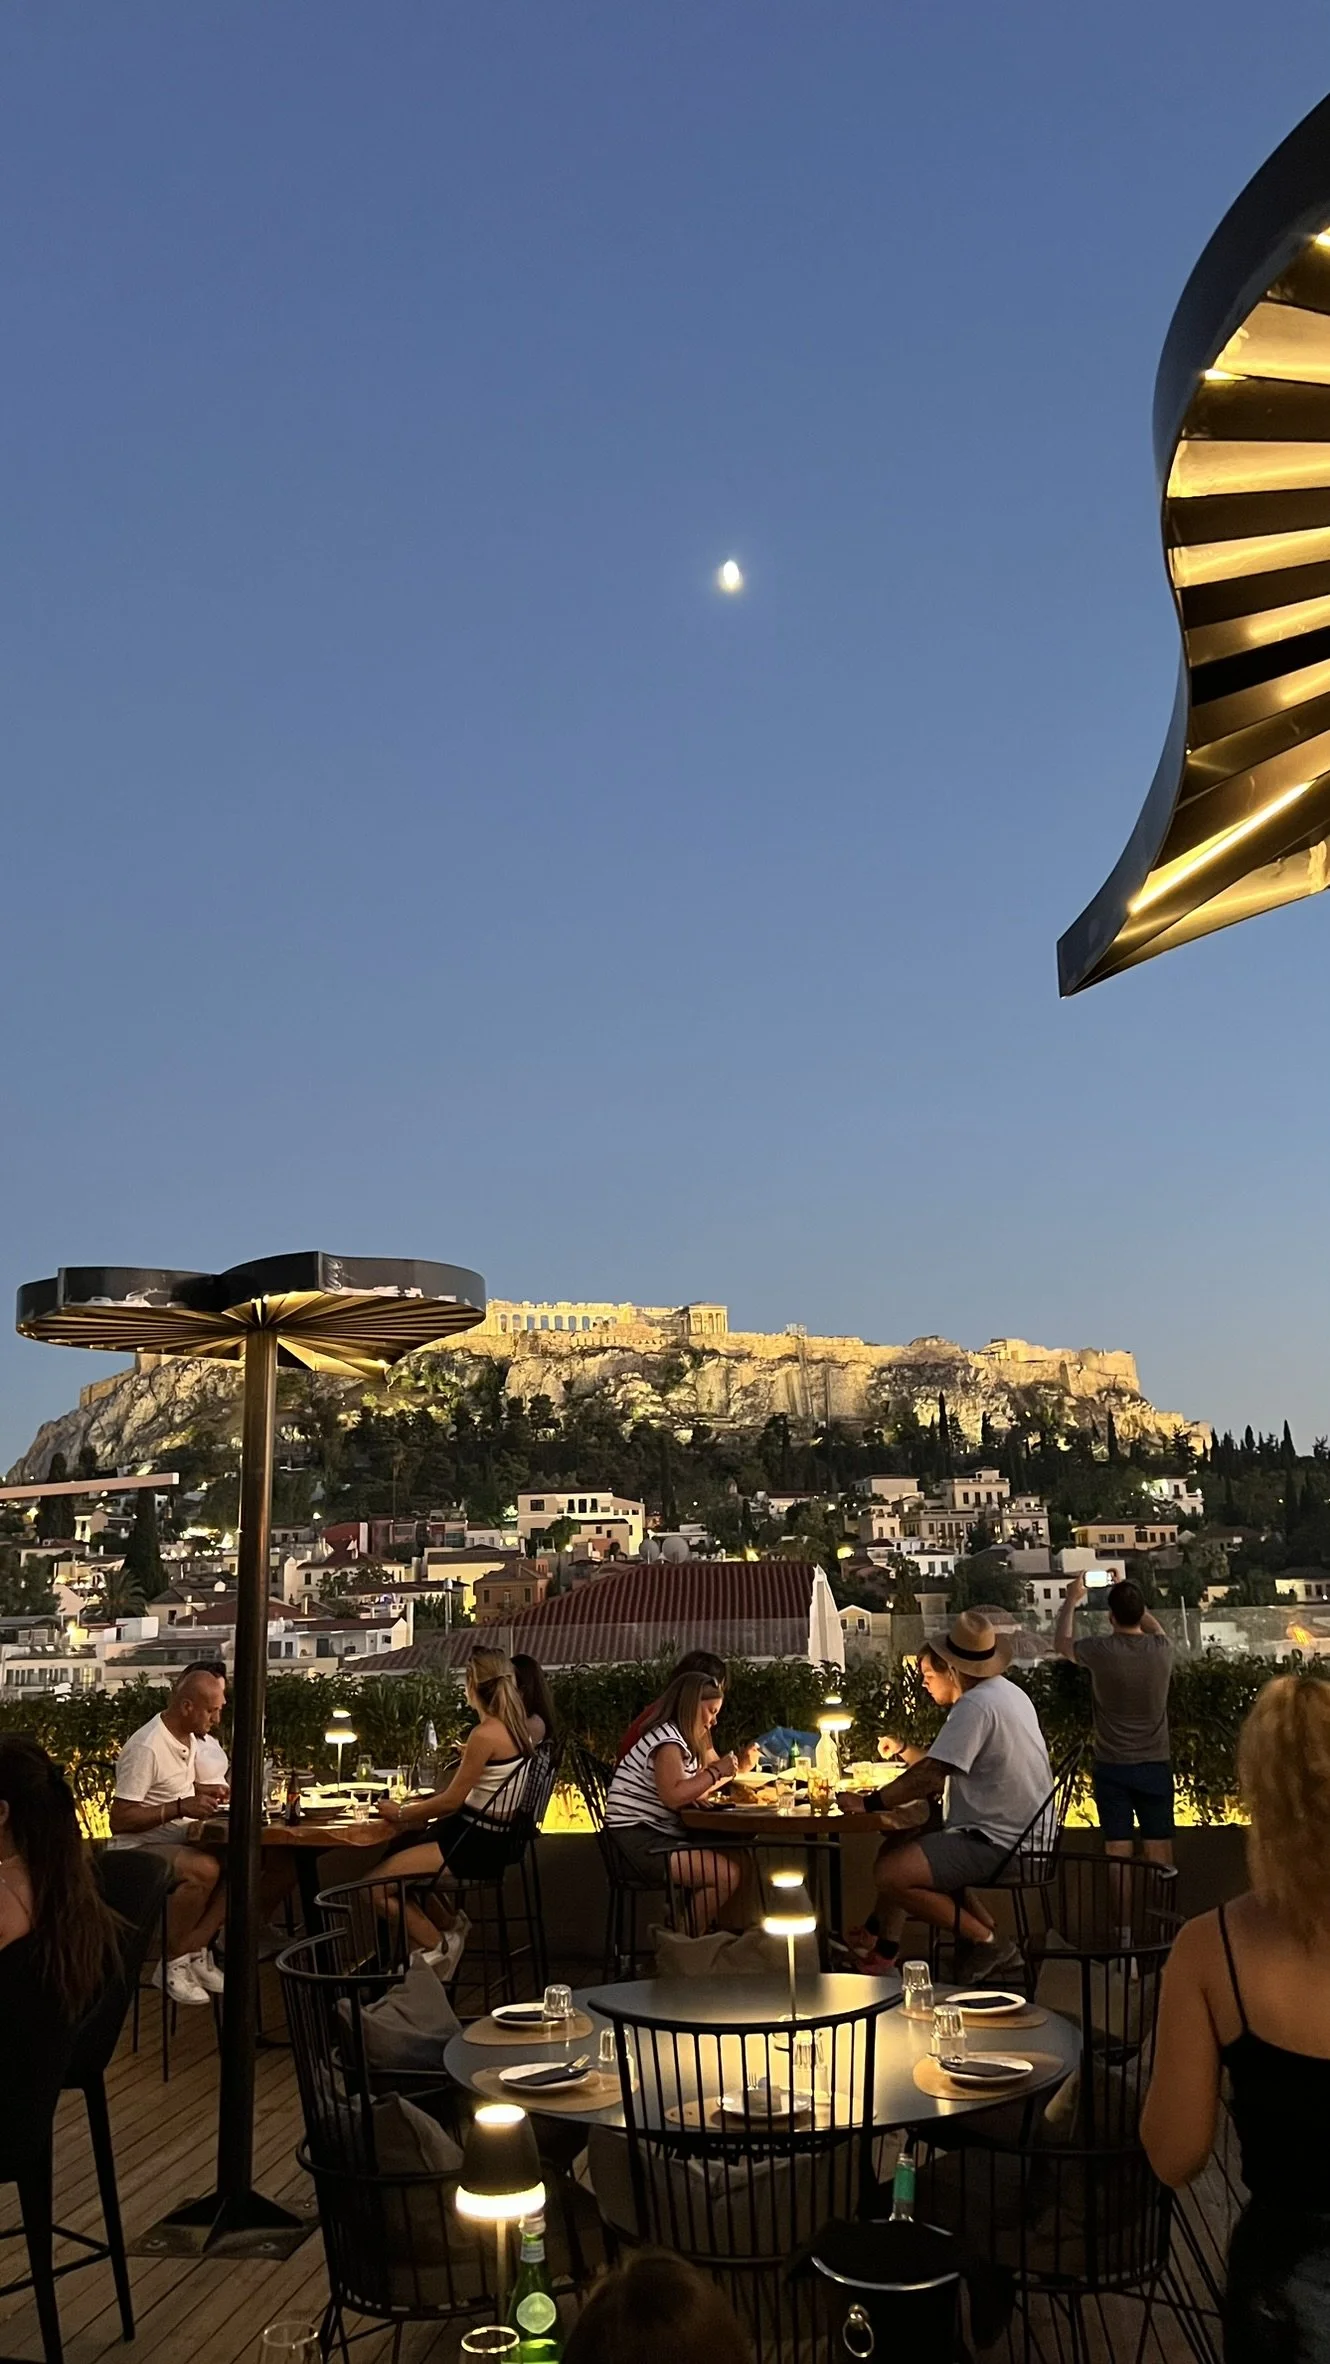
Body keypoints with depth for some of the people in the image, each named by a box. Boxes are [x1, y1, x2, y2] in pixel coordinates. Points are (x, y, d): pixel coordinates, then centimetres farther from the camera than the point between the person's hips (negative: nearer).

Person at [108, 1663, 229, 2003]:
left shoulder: (188, 1738, 8)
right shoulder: (147, 1748, -21)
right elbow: (119, 1820, -22)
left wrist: (205, 1793, 7)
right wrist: (180, 1807, -27)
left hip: (177, 1841, 9)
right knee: (205, 1869, -34)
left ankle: (192, 1953, -11)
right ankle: (172, 1965, -17)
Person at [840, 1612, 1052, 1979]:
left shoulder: (975, 1705, -19)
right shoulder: (1006, 1692, 12)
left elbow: (929, 1776, -23)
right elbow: (947, 1768, 19)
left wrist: (869, 1805, -16)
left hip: (996, 1844, -11)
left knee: (891, 1874, -20)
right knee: (897, 1847, 15)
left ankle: (986, 1944, -7)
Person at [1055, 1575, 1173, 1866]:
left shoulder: (1100, 1650, -14)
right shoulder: (1162, 1648, -7)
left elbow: (1061, 1642, 9)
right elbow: (1154, 1627, 20)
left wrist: (1071, 1599, 20)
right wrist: (1130, 1595, 27)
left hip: (1112, 1767, -2)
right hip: (1156, 1765, 2)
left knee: (1118, 1849, 3)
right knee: (1159, 1848, 8)